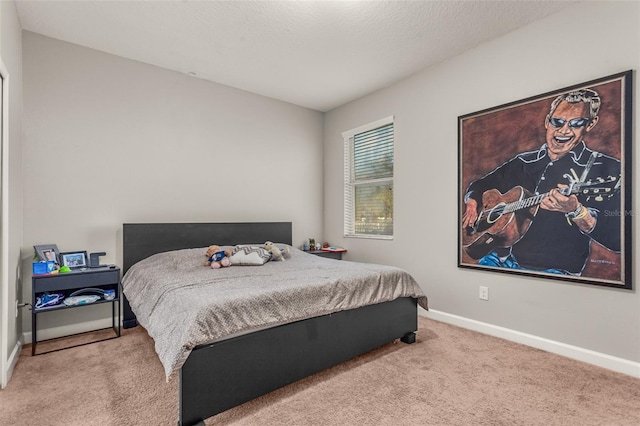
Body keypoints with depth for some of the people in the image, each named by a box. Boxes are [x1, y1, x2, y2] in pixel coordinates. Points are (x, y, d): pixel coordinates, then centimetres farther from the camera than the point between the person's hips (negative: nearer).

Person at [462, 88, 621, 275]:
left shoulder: (607, 169, 0)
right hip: (503, 258, 4)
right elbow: (480, 185, 21)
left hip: (554, 268, -3)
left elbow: (618, 238, -8)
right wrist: (472, 204, 0)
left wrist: (575, 210, -25)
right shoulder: (523, 162, 11)